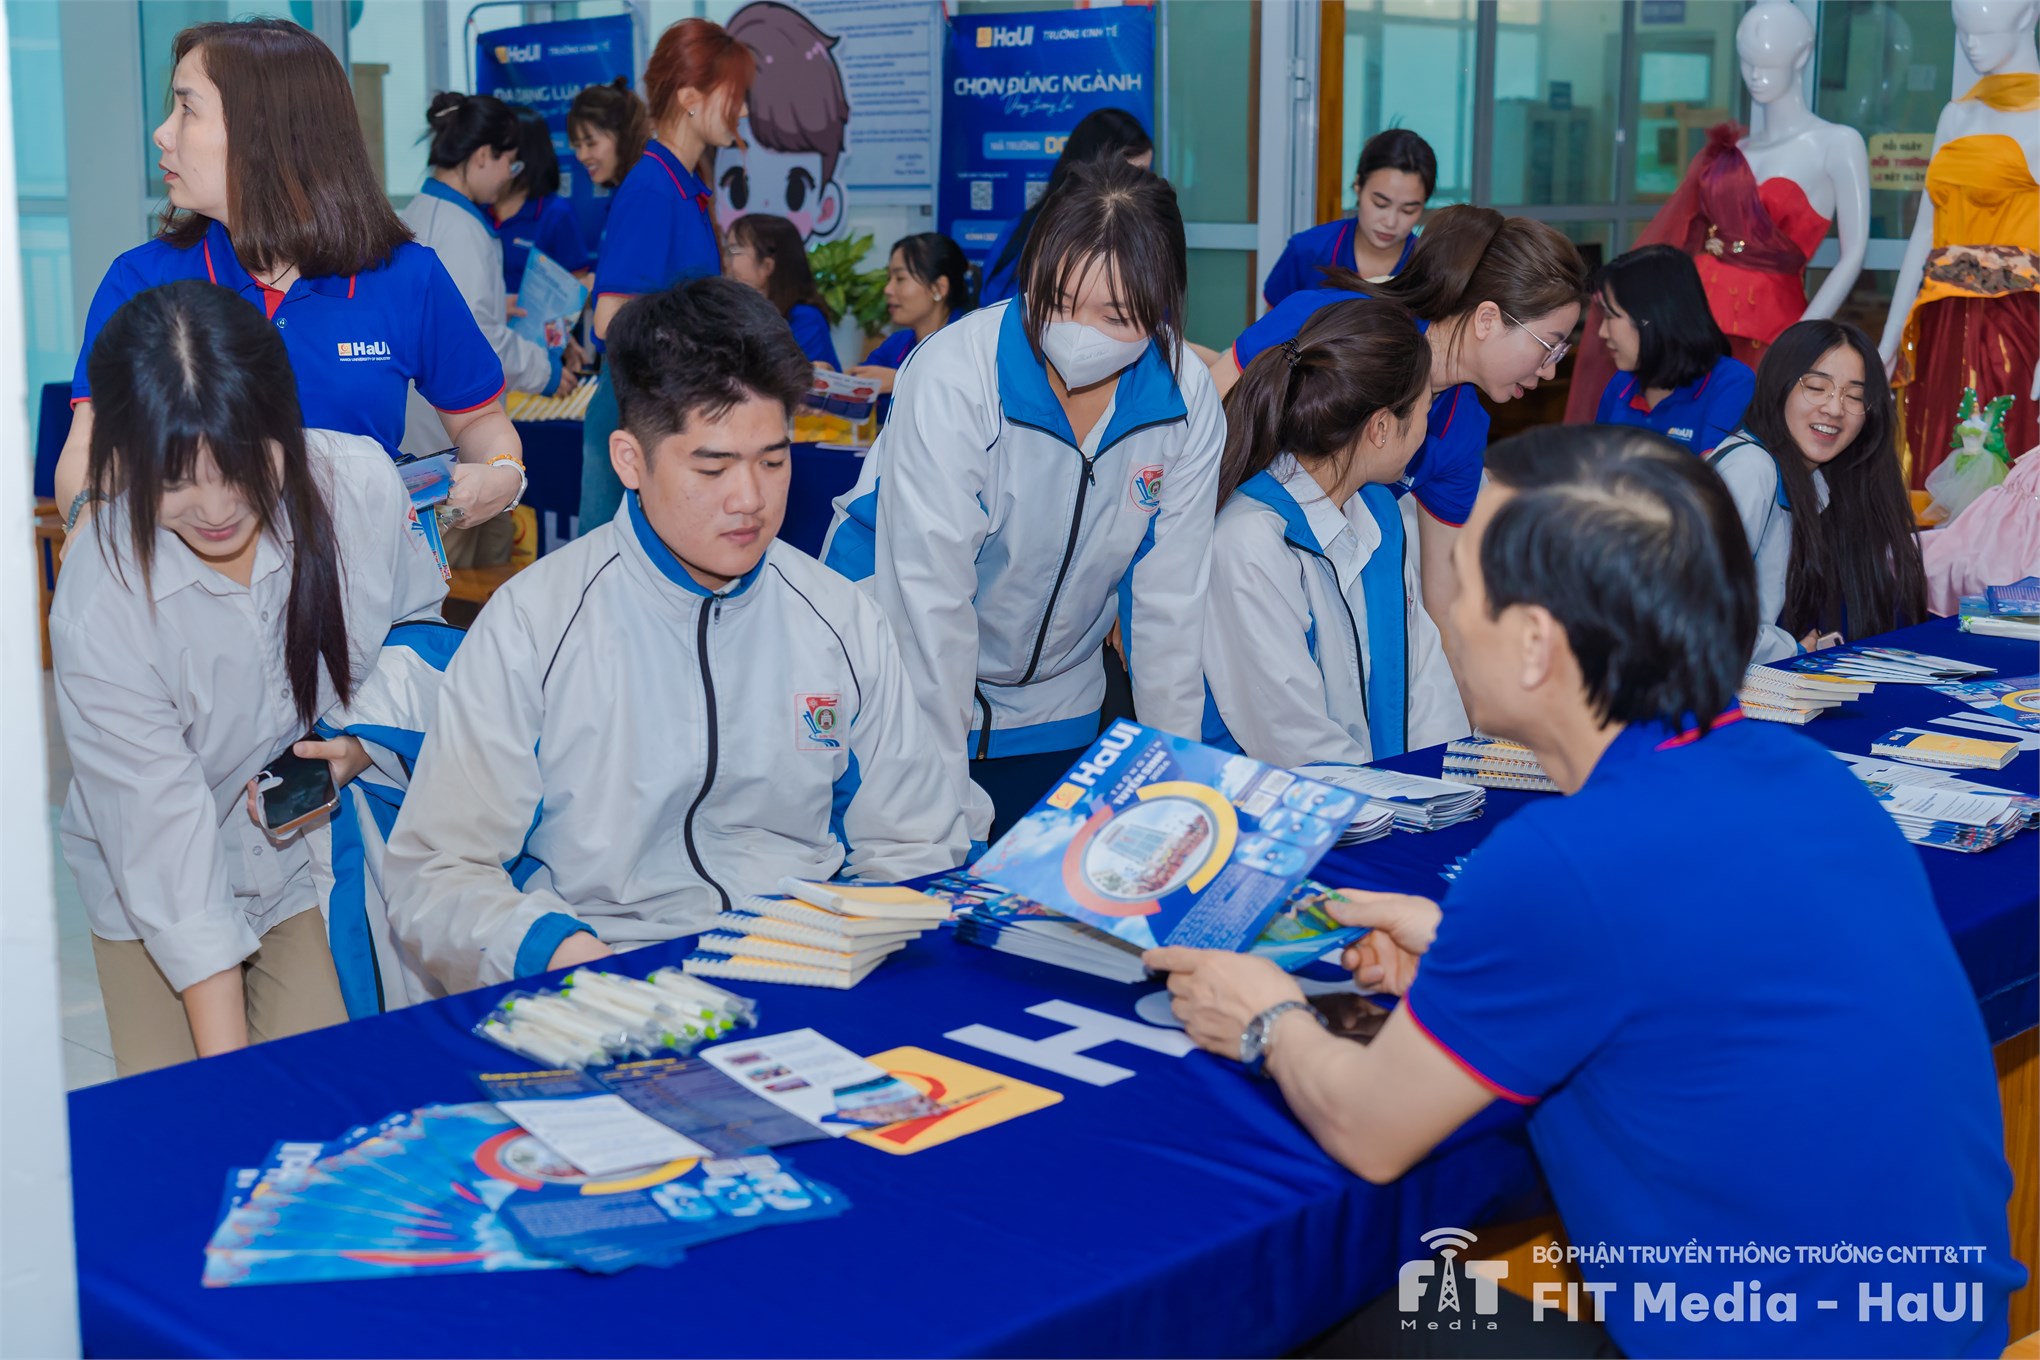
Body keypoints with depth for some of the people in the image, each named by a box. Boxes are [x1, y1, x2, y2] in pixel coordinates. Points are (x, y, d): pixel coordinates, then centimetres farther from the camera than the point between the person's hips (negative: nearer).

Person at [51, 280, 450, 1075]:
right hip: (157, 889, -1)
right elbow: (166, 844, -26)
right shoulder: (98, 606, -28)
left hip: (326, 853, 2)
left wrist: (364, 742, -18)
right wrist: (227, 1065, -27)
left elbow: (417, 625, 2)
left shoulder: (361, 484, -21)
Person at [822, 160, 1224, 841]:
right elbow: (929, 596, -25)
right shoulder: (953, 377, -25)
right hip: (908, 692, -4)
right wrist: (954, 798, -25)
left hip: (1053, 714, 4)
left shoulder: (1188, 402, -12)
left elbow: (1170, 599, -4)